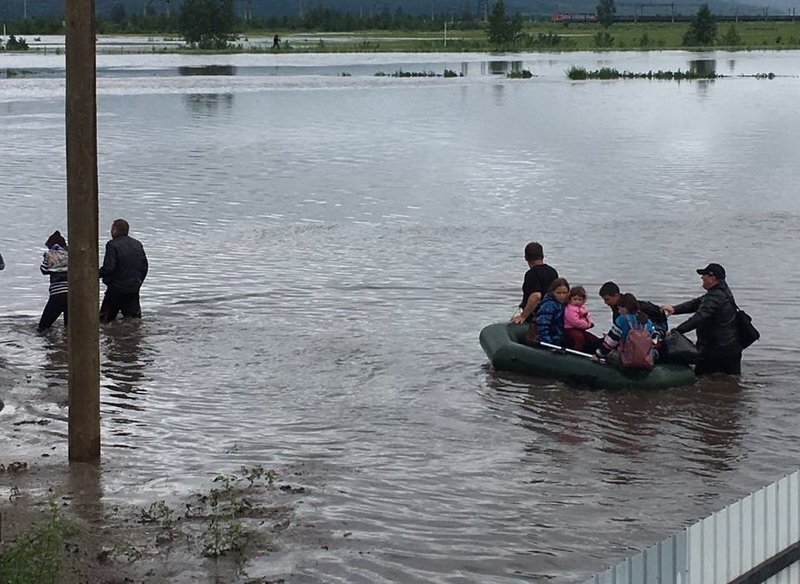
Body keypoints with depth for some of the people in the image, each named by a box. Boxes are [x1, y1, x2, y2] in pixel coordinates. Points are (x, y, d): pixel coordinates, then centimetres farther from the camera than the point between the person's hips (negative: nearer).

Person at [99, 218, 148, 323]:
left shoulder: (112, 245, -13)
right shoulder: (138, 244, 8)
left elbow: (108, 267, -20)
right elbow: (144, 266, 13)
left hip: (116, 289, -6)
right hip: (134, 289, 6)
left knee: (105, 320, 3)